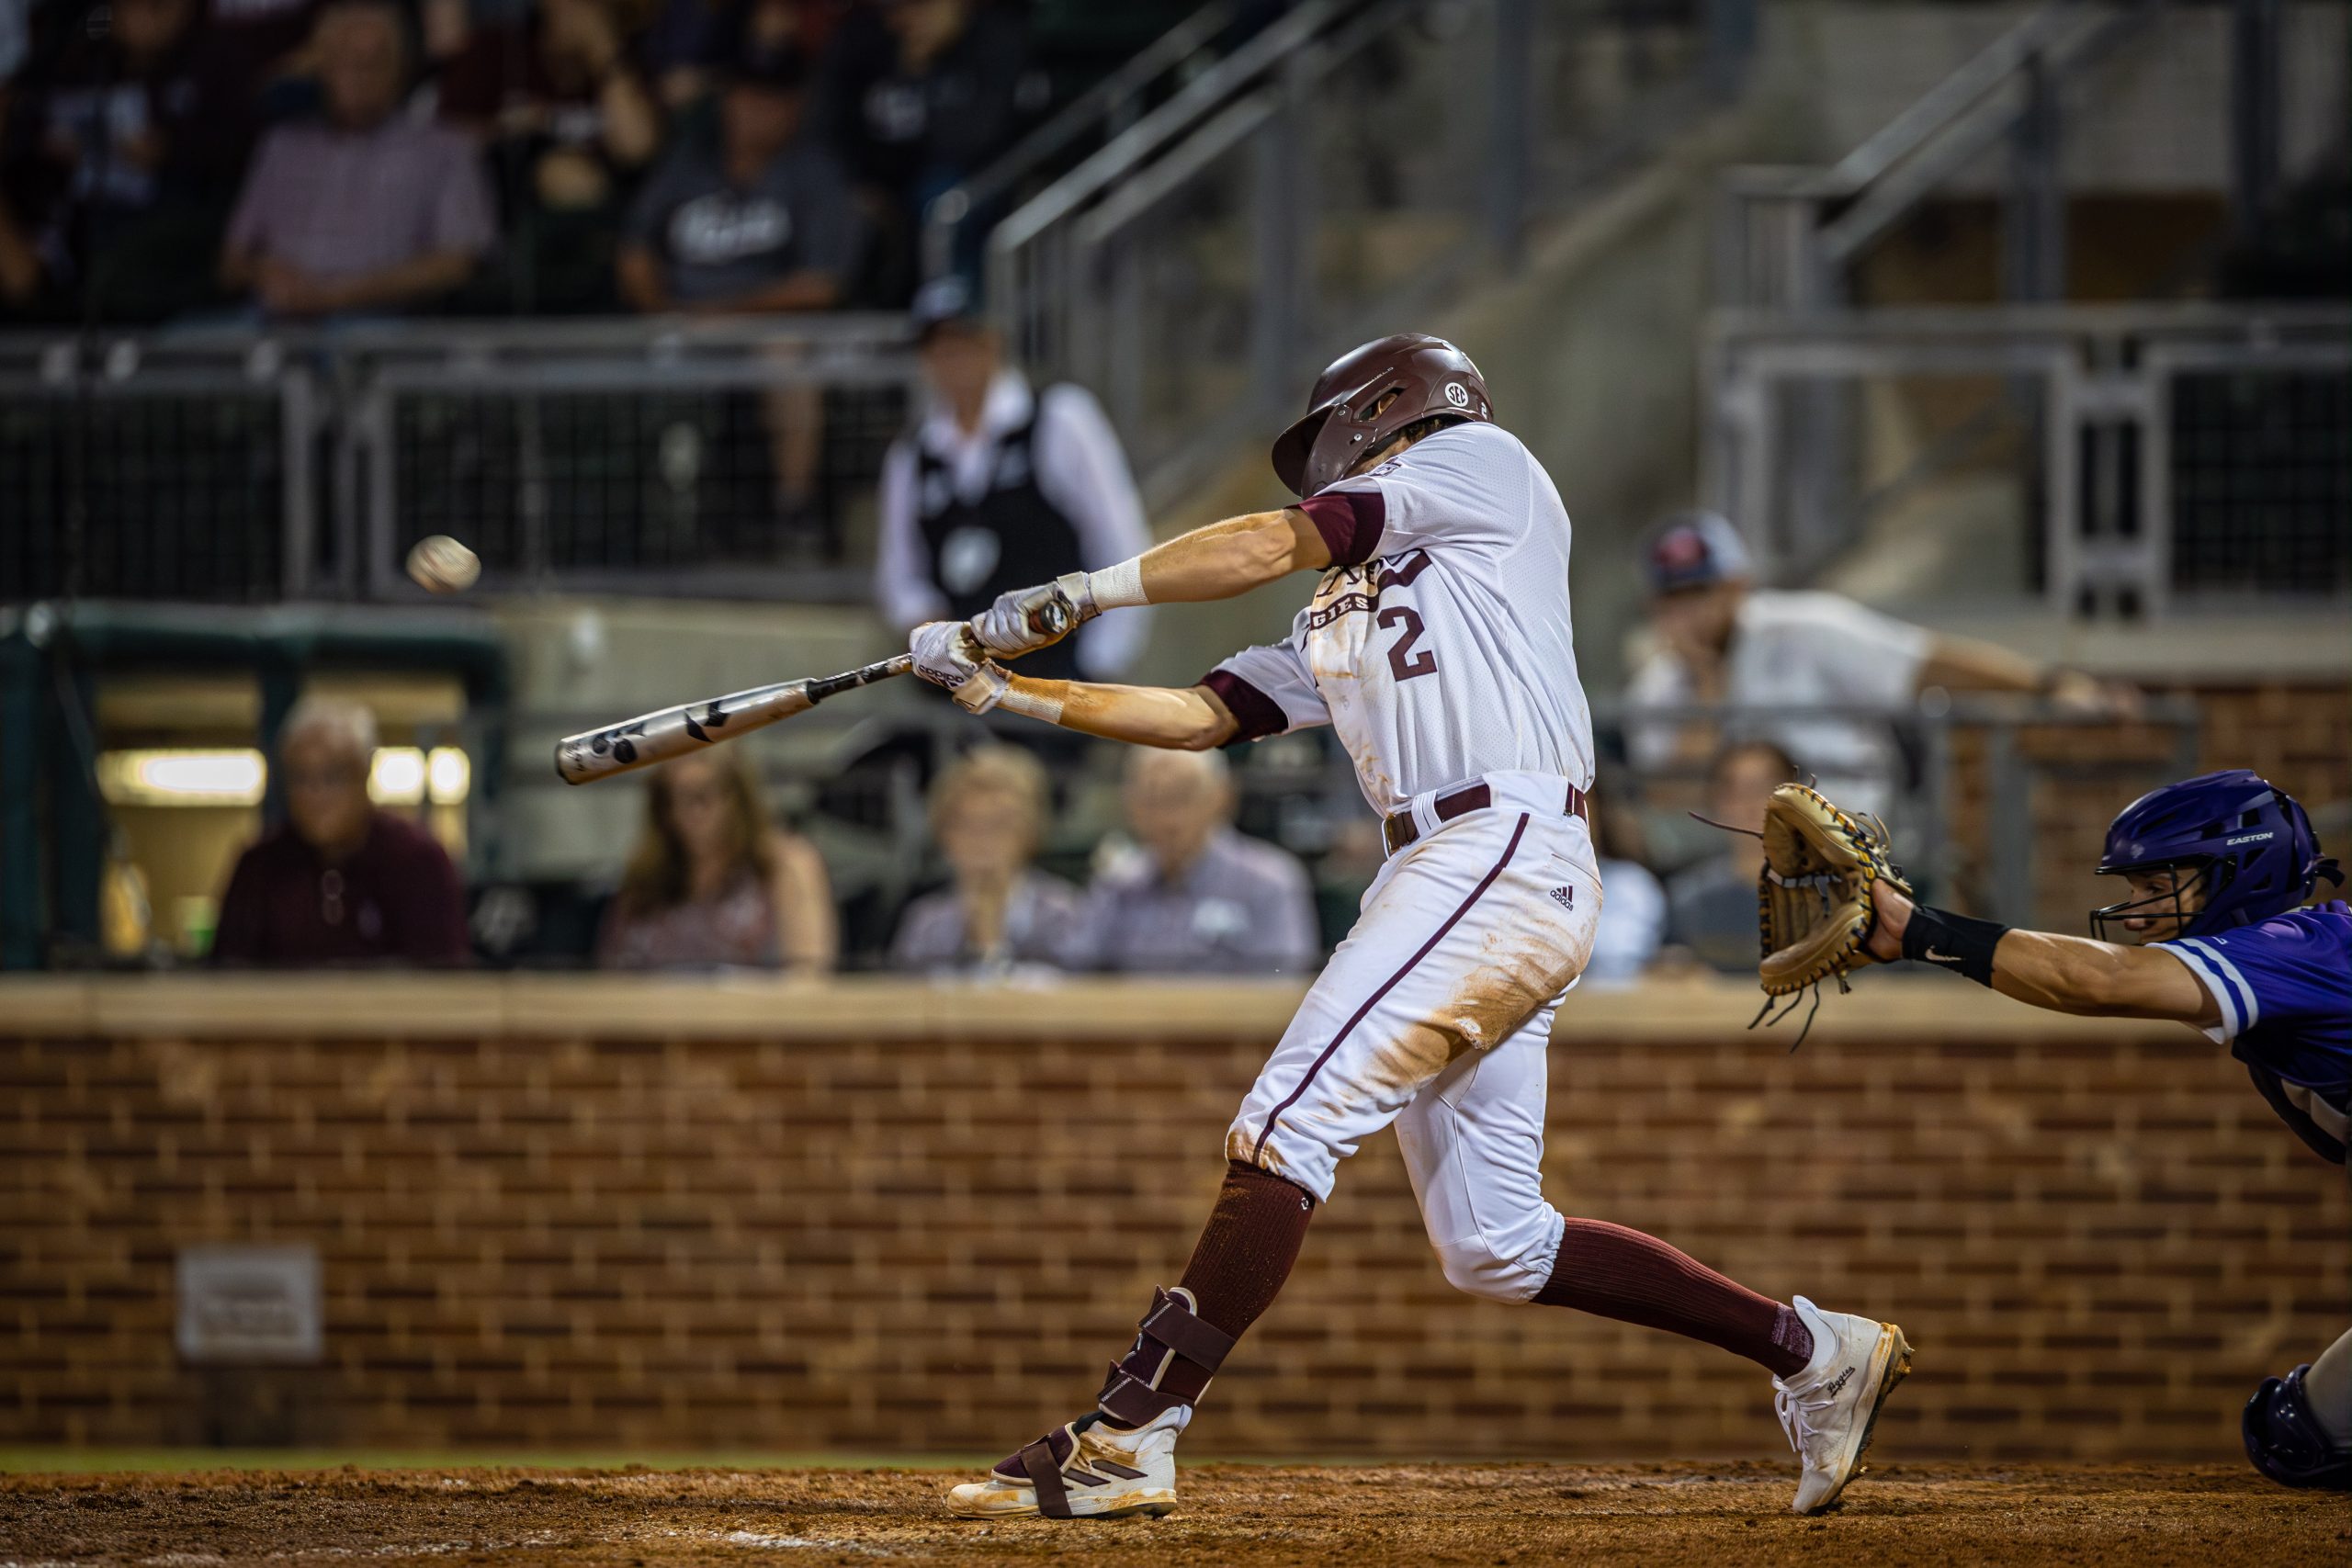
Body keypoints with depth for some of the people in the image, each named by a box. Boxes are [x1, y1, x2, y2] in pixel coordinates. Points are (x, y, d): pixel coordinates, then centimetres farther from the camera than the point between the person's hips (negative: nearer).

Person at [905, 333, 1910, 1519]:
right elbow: (1200, 715, 23)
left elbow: (1276, 543, -3)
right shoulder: (1341, 618, 30)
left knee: (1292, 1121, -17)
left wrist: (1078, 594, -2)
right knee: (1493, 1248, 6)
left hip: (1506, 851, -9)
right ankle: (1811, 1353, 16)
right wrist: (1005, 689, 15)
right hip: (1438, 877, 9)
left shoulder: (1479, 458, 7)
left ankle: (1127, 1437, -22)